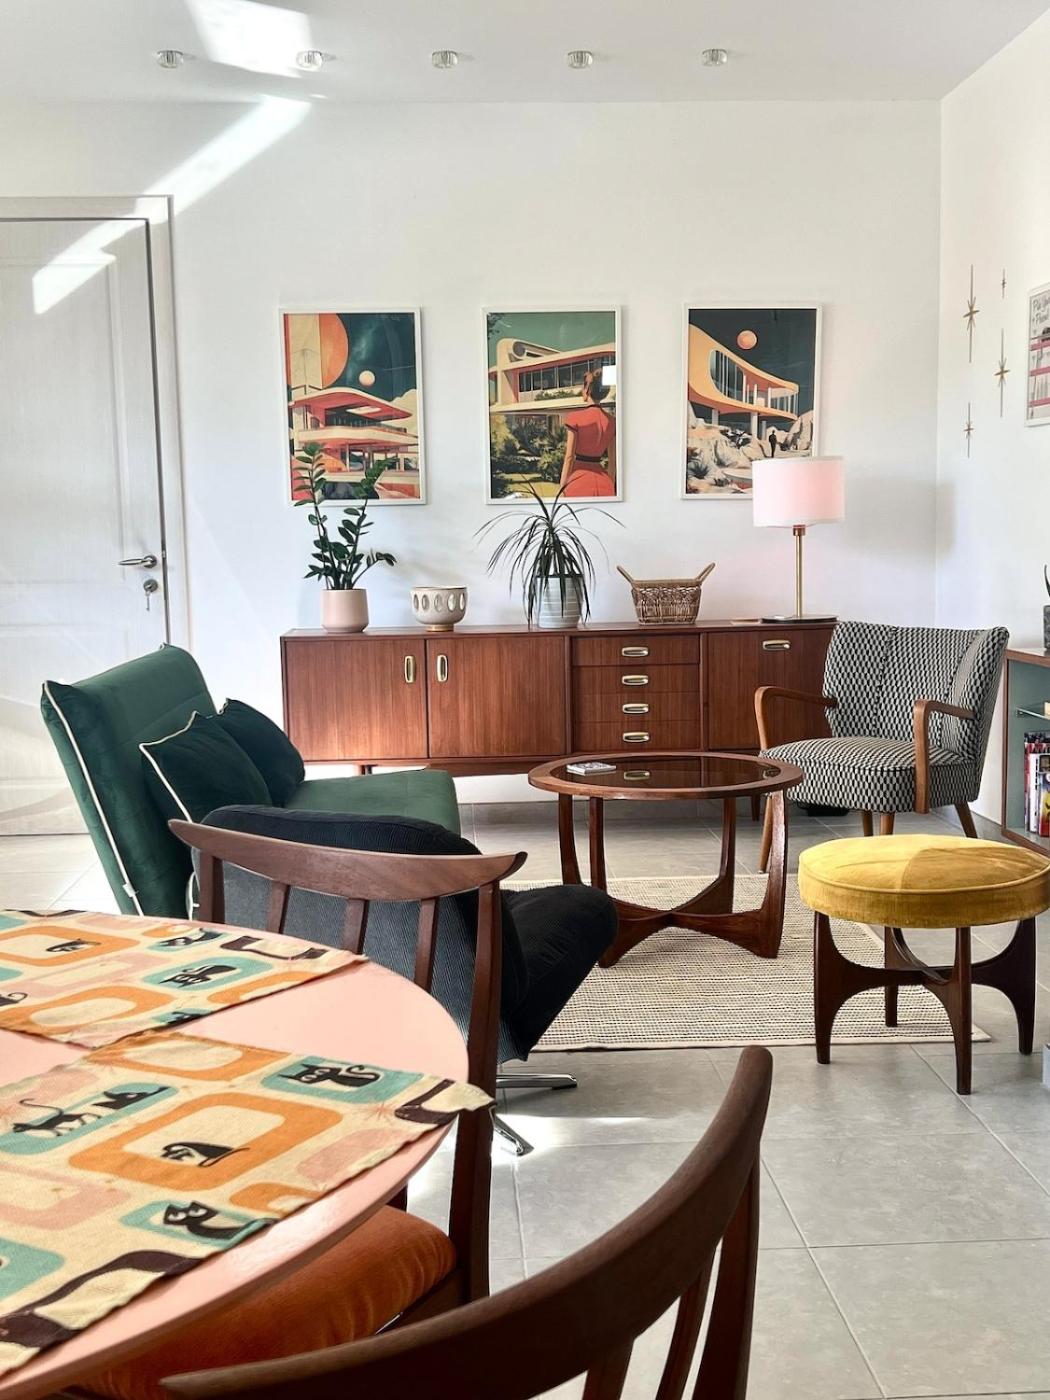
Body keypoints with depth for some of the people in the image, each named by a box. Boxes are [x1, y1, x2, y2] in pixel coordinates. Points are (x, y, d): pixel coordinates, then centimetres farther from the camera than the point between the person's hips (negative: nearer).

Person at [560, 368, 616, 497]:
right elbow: (612, 460, 11)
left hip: (579, 480, -4)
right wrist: (611, 488, 20)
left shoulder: (575, 417, -7)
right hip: (603, 482, 5)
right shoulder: (610, 420, 7)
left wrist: (562, 488, -3)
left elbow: (569, 457, -8)